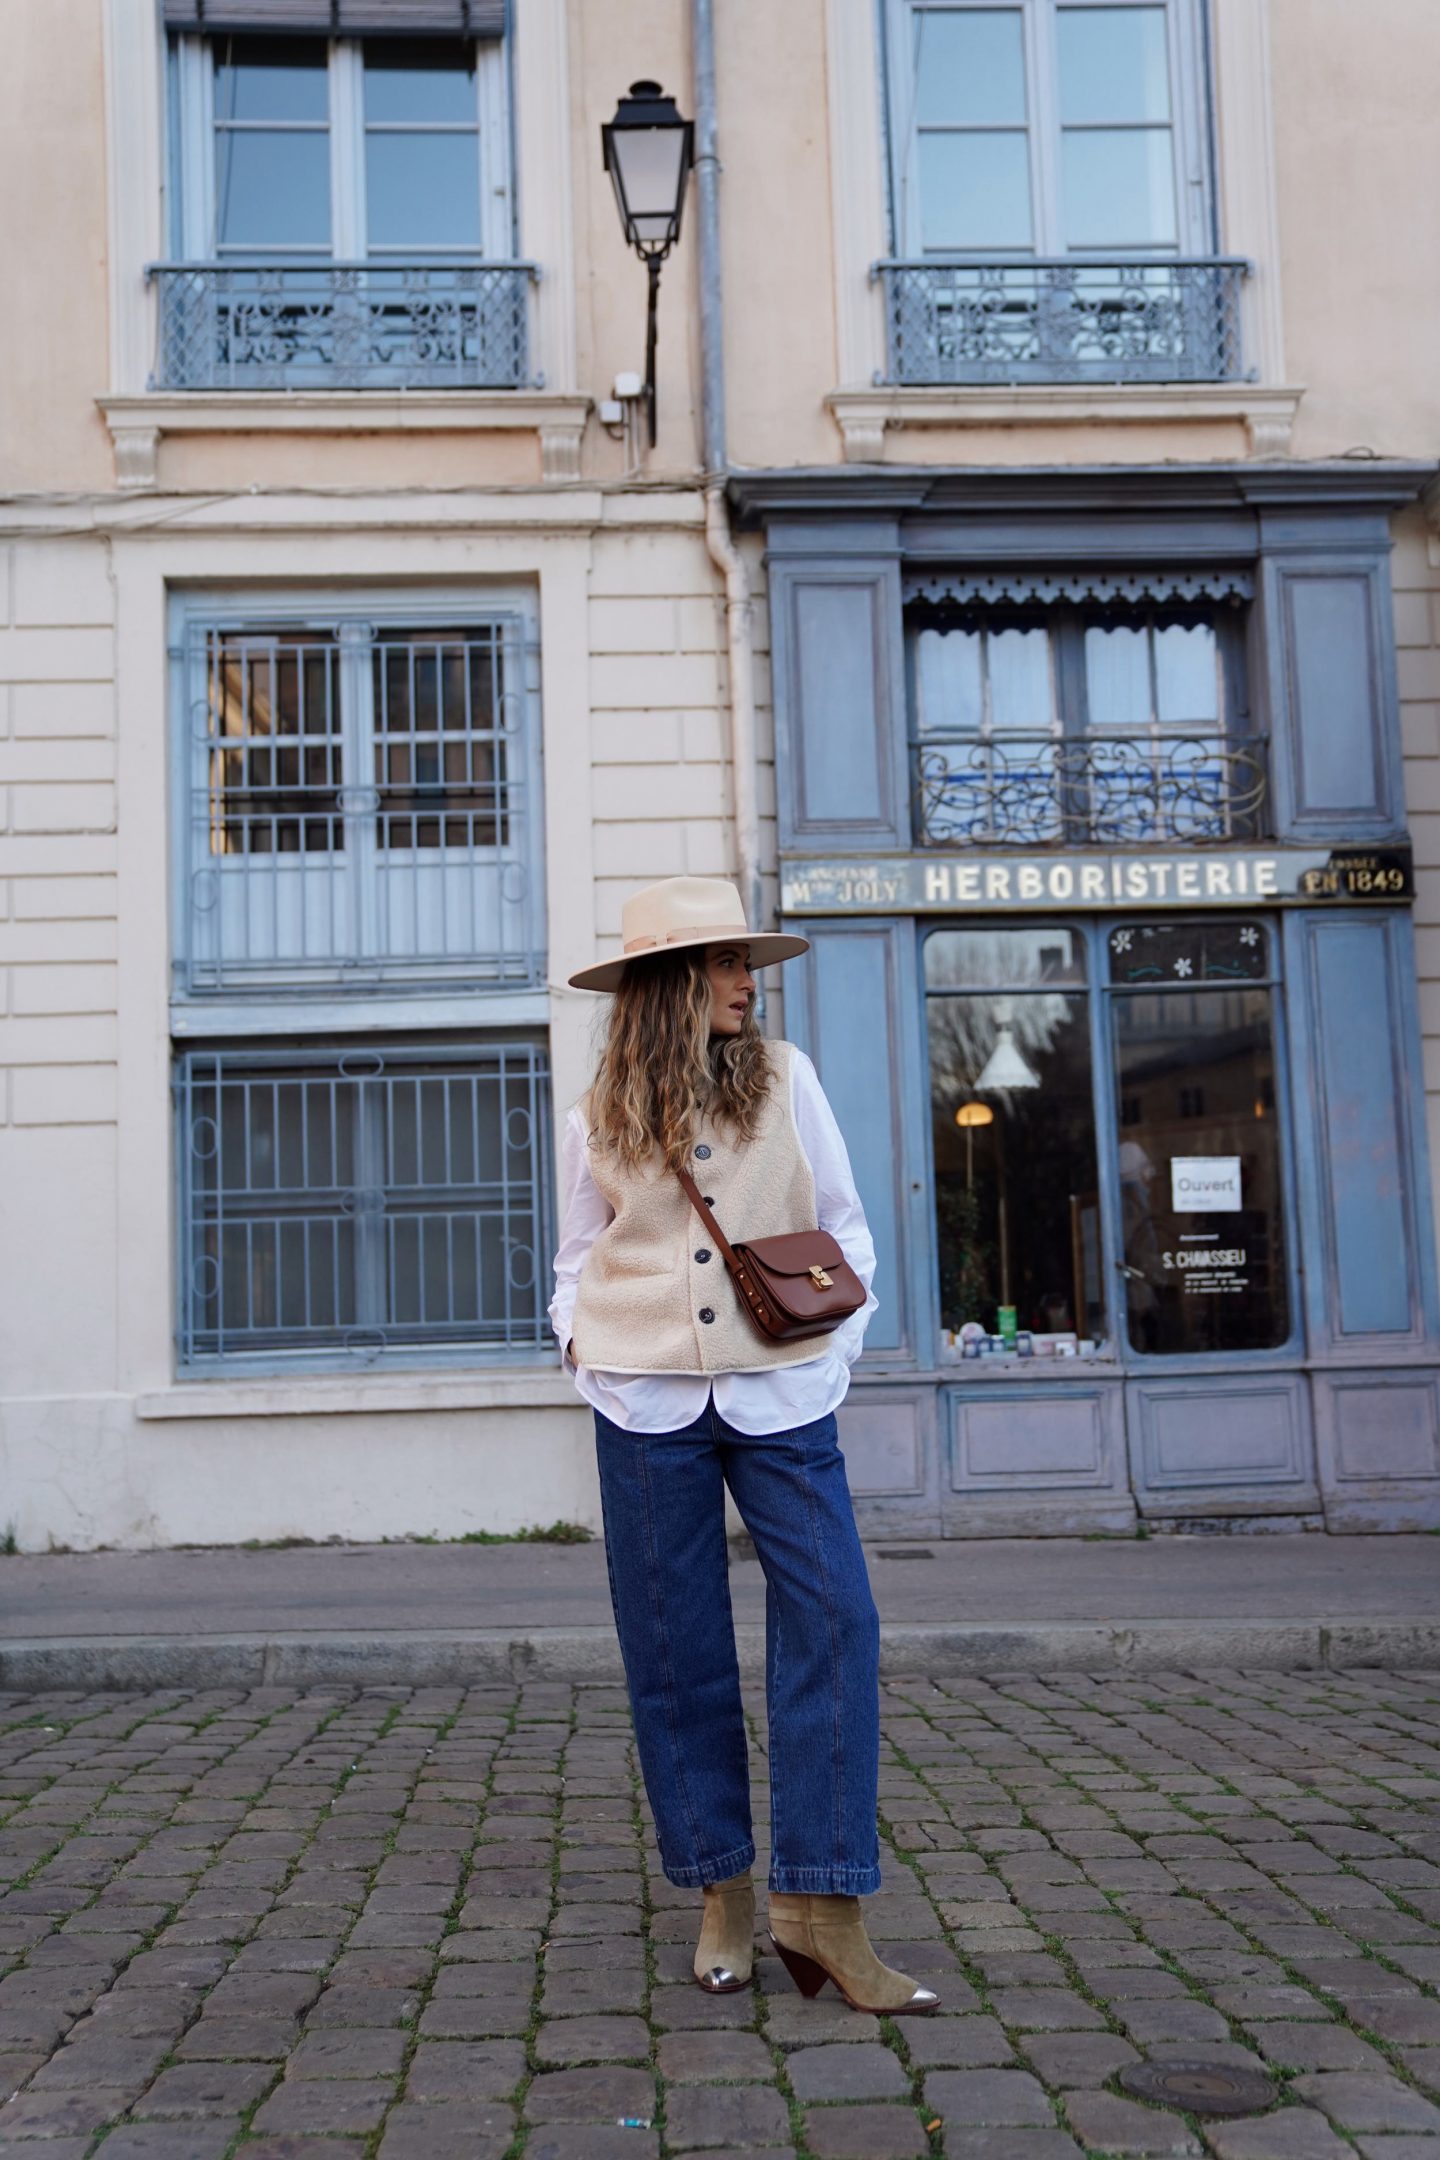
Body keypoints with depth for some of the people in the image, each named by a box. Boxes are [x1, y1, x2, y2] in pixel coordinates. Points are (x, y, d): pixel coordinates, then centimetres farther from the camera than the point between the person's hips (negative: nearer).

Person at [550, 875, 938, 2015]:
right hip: (646, 1401, 1)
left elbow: (843, 1225, 10)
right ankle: (724, 1892, 19)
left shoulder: (786, 1078, 5)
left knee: (833, 1621, -12)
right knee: (675, 1646, 5)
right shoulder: (601, 1116, 6)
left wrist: (839, 1342, 1)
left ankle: (820, 1906, -5)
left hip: (780, 1392, 0)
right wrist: (579, 1338, 1)